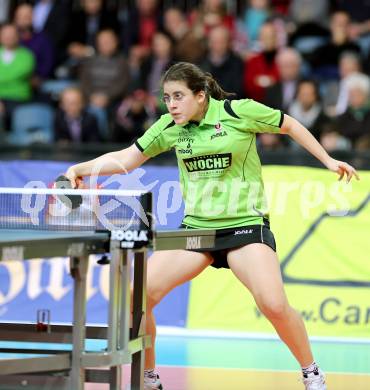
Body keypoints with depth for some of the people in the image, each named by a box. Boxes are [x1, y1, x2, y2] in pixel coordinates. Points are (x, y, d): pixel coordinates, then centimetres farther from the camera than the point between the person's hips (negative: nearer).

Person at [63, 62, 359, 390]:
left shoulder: (239, 112, -10)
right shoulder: (170, 127, 2)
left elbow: (290, 126, 4)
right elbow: (126, 159, 8)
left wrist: (328, 160, 4)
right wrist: (81, 169, -5)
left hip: (245, 224, -4)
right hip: (195, 226, 4)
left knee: (274, 305, -23)